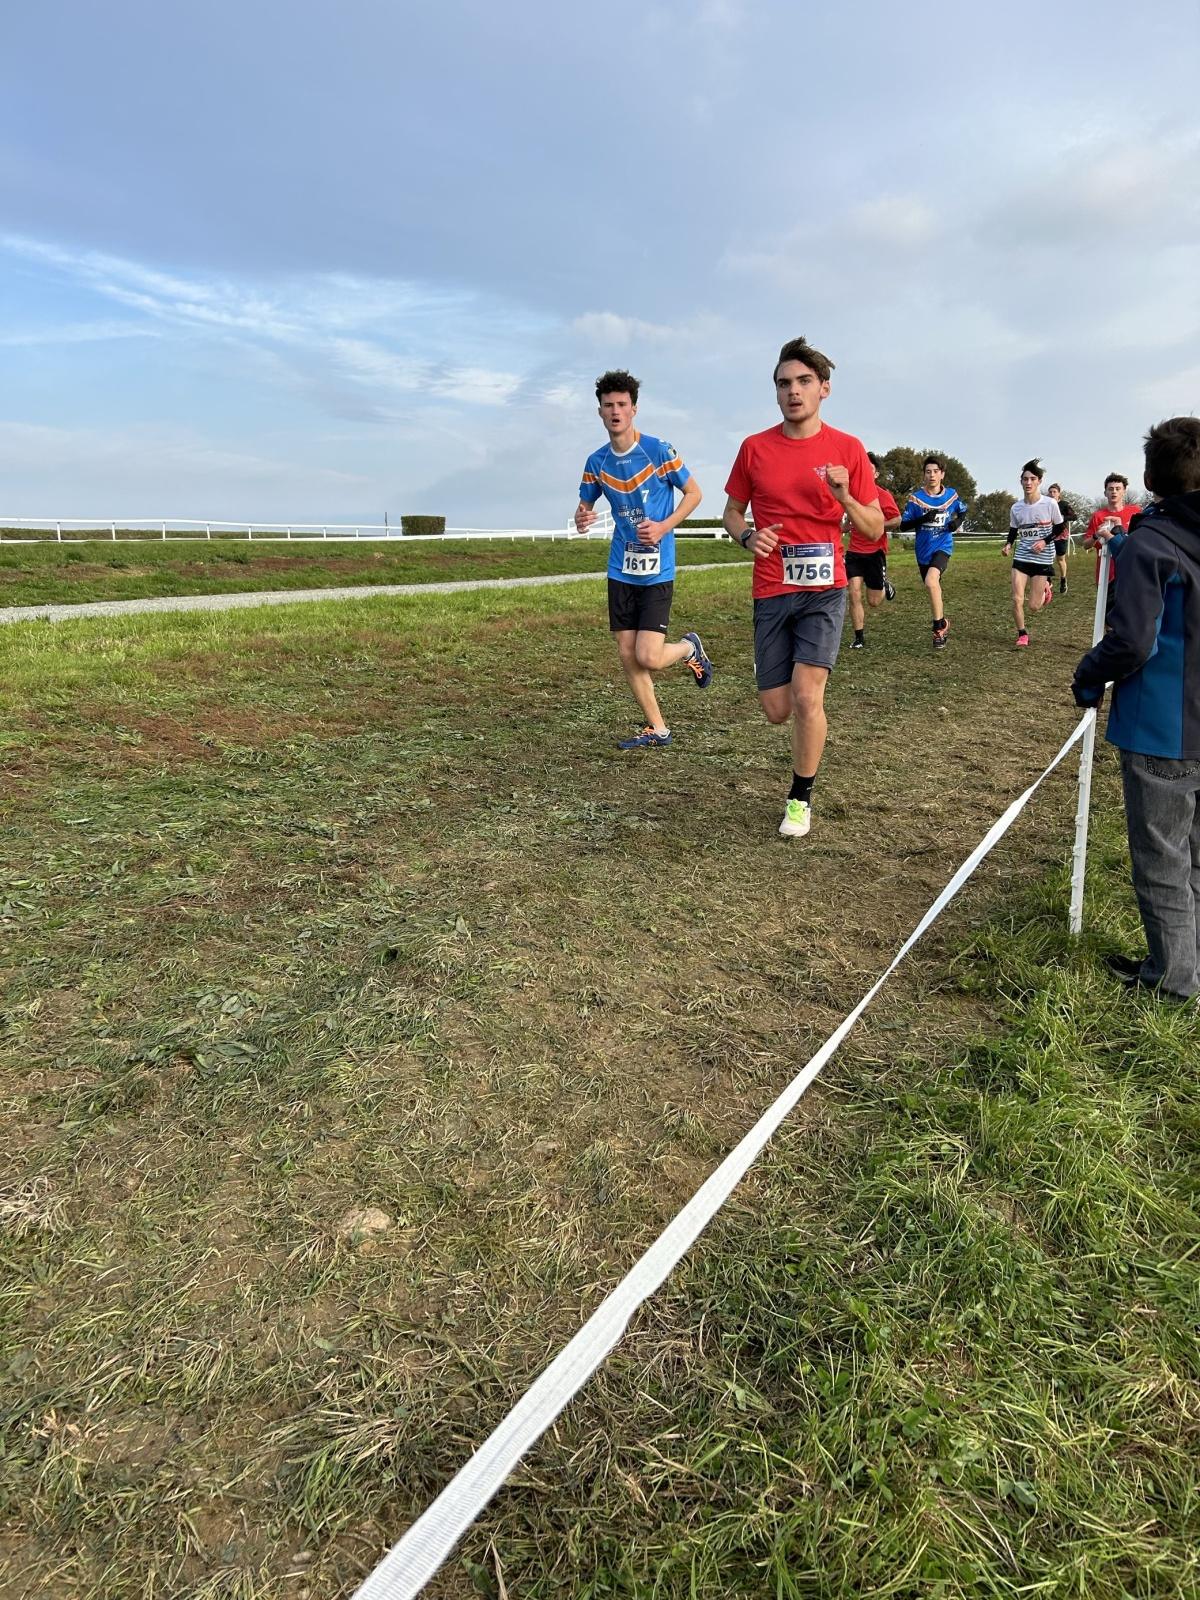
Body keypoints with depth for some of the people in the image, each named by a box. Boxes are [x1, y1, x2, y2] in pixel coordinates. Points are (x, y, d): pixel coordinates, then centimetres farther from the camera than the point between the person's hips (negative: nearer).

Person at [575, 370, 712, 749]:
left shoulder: (658, 450, -9)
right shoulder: (597, 461, 5)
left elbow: (694, 493, -1)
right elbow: (584, 506, 16)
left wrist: (664, 527, -16)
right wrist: (581, 520, -9)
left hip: (657, 571, -5)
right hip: (620, 571, 5)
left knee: (648, 658, -12)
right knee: (627, 656, 4)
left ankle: (689, 648, 23)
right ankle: (656, 729, 19)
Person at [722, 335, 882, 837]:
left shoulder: (848, 449, 0)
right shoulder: (754, 448, 3)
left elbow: (874, 529, 4)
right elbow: (732, 511, 14)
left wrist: (844, 495, -16)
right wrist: (748, 536, -9)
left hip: (823, 589, -2)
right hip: (771, 591, 2)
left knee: (807, 697, -16)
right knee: (776, 710, 2)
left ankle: (800, 799, 5)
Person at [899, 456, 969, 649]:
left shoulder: (952, 495, -1)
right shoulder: (915, 498, -5)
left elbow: (963, 511, 19)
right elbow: (903, 524, -5)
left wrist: (958, 521, -3)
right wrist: (922, 519, -22)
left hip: (943, 546, -3)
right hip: (923, 550, 3)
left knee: (931, 581, -29)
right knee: (933, 591, 16)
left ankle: (939, 626, -17)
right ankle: (942, 626, 39)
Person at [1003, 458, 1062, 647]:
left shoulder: (1050, 504, -9)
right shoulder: (1016, 508, 0)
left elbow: (1060, 528, 1)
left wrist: (1045, 541, -15)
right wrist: (1008, 544, -7)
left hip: (1043, 559, -2)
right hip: (1021, 557, 2)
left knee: (1034, 606, 0)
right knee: (1017, 600, -8)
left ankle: (1046, 588, 35)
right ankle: (1022, 634, 13)